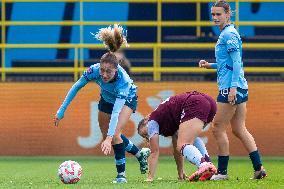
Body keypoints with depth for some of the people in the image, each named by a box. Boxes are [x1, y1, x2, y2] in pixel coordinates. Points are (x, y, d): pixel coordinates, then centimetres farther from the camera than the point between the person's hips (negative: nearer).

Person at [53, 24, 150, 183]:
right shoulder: (94, 70, -36)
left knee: (115, 134, -23)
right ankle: (140, 154, 36)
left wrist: (109, 138, -55)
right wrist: (62, 111, -16)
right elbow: (76, 88, -18)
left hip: (127, 99, -5)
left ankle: (121, 174, -7)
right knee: (107, 135, 13)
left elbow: (116, 112, -49)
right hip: (107, 98, 5)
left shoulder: (123, 80, -45)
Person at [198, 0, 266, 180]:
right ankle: (259, 168, 8)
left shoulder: (229, 34, -12)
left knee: (218, 128, -3)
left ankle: (222, 172, 1)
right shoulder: (227, 33, 19)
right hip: (240, 89, 10)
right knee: (239, 129, 10)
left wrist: (233, 87, -24)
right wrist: (210, 65, 19)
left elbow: (236, 62, -19)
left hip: (230, 89, -10)